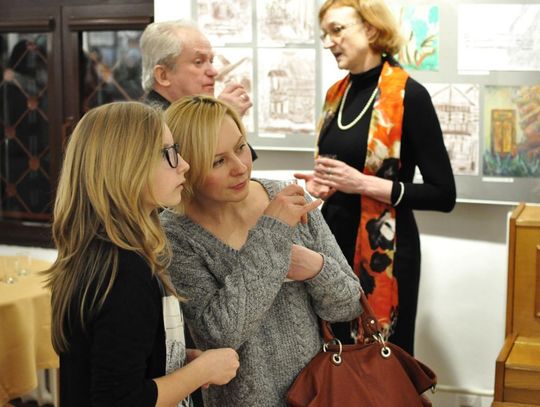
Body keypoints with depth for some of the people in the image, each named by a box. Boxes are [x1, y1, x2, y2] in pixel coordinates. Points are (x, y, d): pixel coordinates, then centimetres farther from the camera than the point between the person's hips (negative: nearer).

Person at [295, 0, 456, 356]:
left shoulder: (408, 95, -14)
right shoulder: (337, 94, 7)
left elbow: (443, 195, -15)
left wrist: (364, 183, -22)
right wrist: (322, 184, 0)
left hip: (384, 249, -6)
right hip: (336, 241, 6)